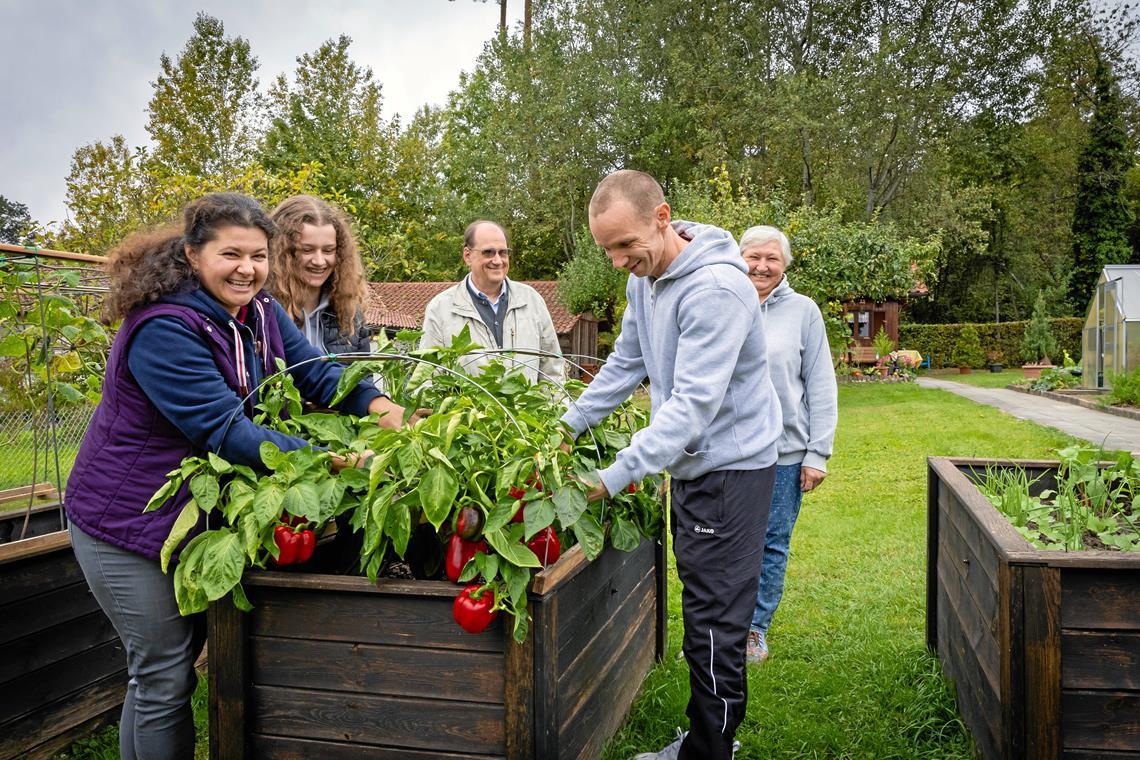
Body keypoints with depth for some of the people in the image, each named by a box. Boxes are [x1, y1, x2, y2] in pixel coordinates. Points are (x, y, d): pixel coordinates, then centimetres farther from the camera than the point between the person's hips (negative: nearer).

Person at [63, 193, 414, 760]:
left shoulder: (259, 313, 0)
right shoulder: (163, 330, -27)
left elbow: (314, 371, -4)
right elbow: (224, 431, -33)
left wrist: (375, 403, -24)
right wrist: (329, 458, -39)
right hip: (129, 522, -8)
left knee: (176, 662, 22)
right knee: (164, 677, 3)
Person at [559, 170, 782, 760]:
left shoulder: (715, 289, -25)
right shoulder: (644, 276, 5)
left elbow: (693, 403, -29)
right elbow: (626, 364, 13)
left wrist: (614, 478, -30)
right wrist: (566, 425, 6)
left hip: (729, 468, -9)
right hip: (690, 464, 9)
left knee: (713, 623, -3)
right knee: (702, 611, 18)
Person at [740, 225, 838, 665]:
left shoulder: (803, 311, 1)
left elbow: (821, 388, 2)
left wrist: (818, 454, -3)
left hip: (785, 452, -1)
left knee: (773, 545, 8)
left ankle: (757, 627, 23)